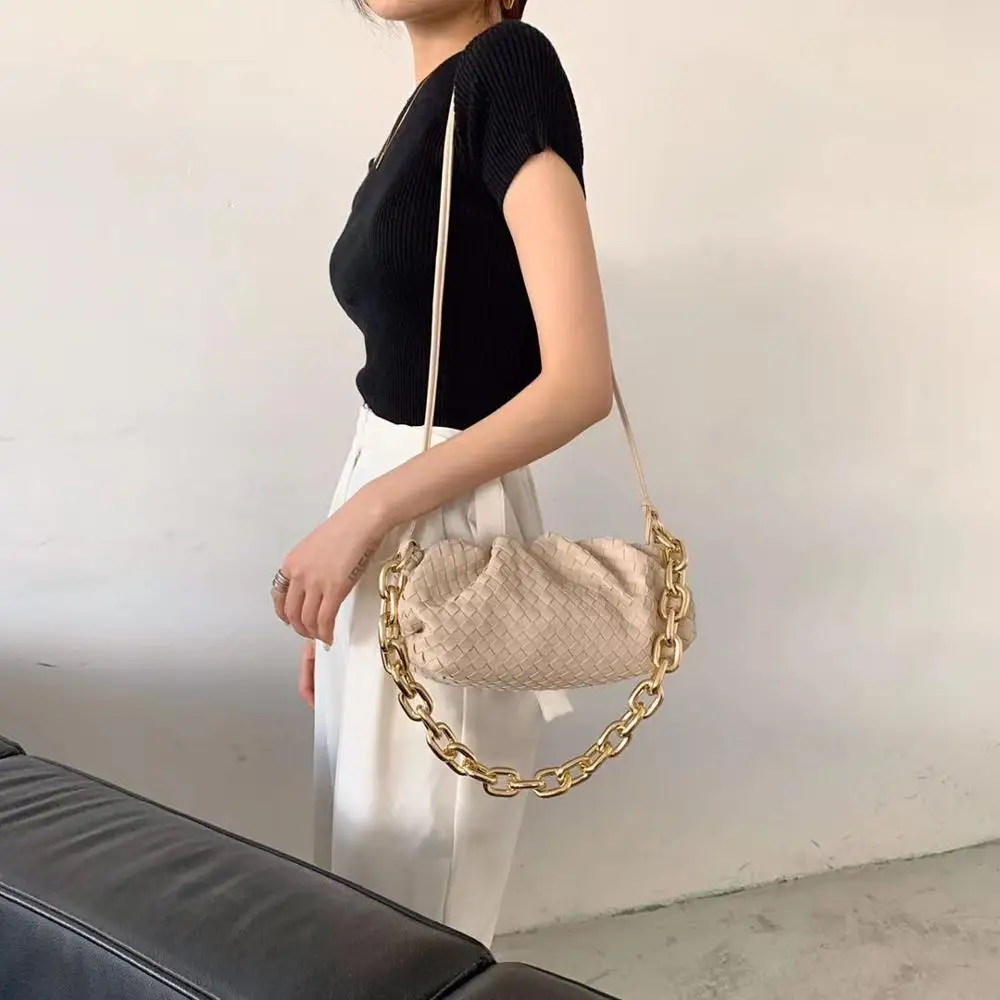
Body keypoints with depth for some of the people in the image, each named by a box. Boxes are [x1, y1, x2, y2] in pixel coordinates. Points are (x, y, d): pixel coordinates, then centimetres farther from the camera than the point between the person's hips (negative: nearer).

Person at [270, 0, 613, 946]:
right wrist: (347, 536, 15)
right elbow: (405, 373, 12)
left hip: (444, 530, -8)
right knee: (369, 856, 22)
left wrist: (366, 513, -18)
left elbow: (580, 382, -21)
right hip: (385, 524, 8)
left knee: (417, 878, 10)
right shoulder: (428, 100, 11)